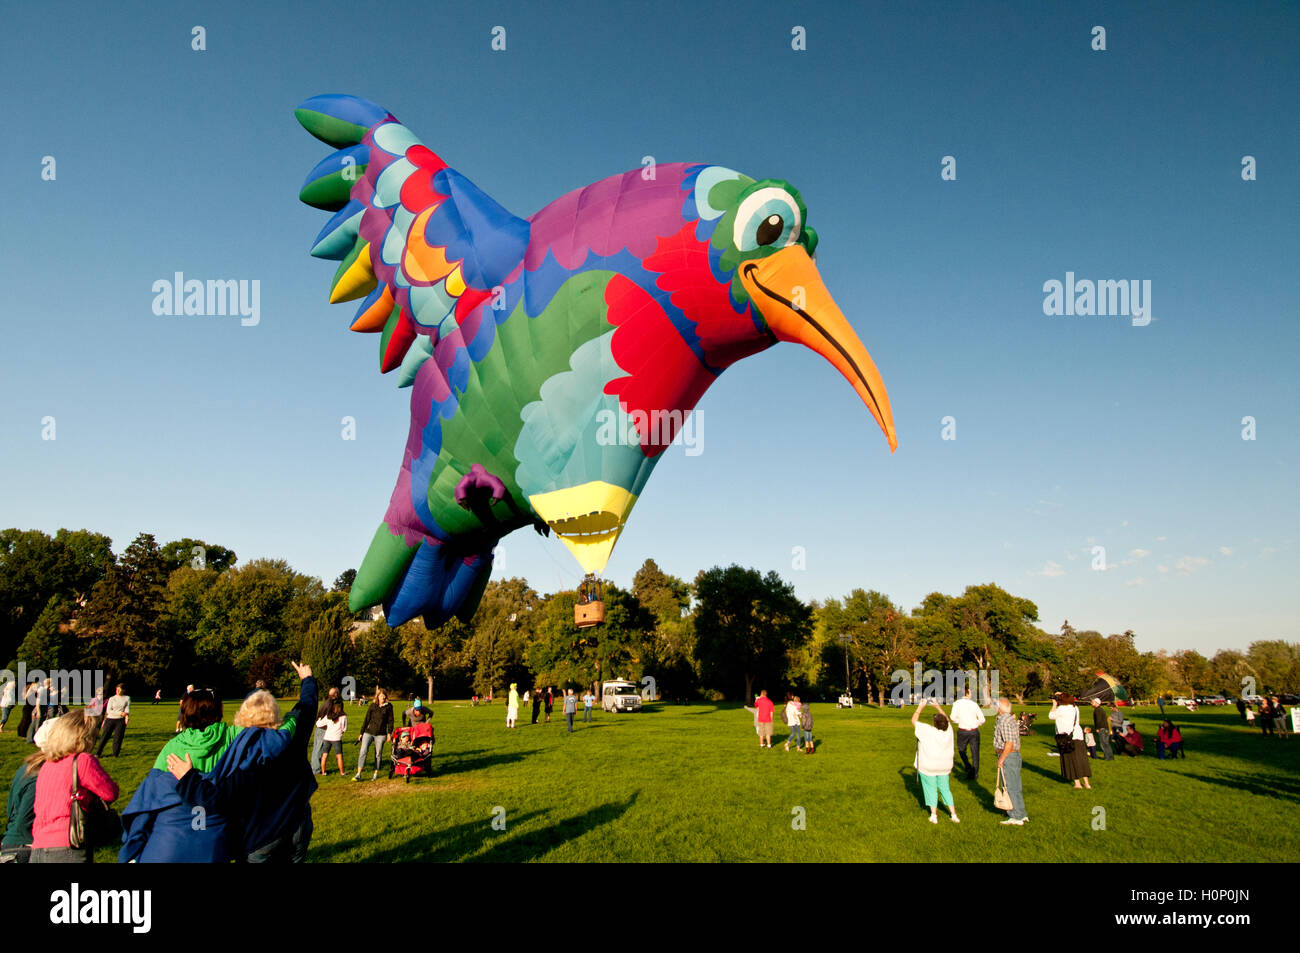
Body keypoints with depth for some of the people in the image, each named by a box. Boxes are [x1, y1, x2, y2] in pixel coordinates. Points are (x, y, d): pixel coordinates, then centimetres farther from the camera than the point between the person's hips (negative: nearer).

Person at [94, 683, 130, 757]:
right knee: (104, 736, -1)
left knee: (118, 737, -3)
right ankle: (97, 753, 10)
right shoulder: (112, 699, 4)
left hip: (121, 721, 0)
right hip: (110, 719, 0)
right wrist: (120, 713, -14)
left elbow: (127, 708, 1)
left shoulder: (127, 698, 8)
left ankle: (115, 755, 5)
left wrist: (127, 716, -19)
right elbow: (108, 711, -4)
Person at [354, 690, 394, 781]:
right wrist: (361, 733, 10)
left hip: (381, 734, -1)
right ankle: (358, 774, -9)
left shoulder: (388, 707, 3)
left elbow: (390, 721, 5)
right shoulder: (372, 706, 7)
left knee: (378, 754, 4)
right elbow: (366, 720, 10)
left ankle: (376, 773, 17)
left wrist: (389, 733, -3)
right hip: (368, 732, 1)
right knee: (363, 751, -10)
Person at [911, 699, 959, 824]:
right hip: (944, 767, 4)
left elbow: (914, 720, -9)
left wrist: (921, 706, -1)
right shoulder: (948, 731, -9)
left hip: (928, 767, -4)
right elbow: (946, 719, 11)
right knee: (945, 789, 17)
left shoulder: (927, 731, -21)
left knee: (931, 789, 8)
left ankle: (934, 816, 12)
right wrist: (937, 706, 16)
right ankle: (954, 815, 19)